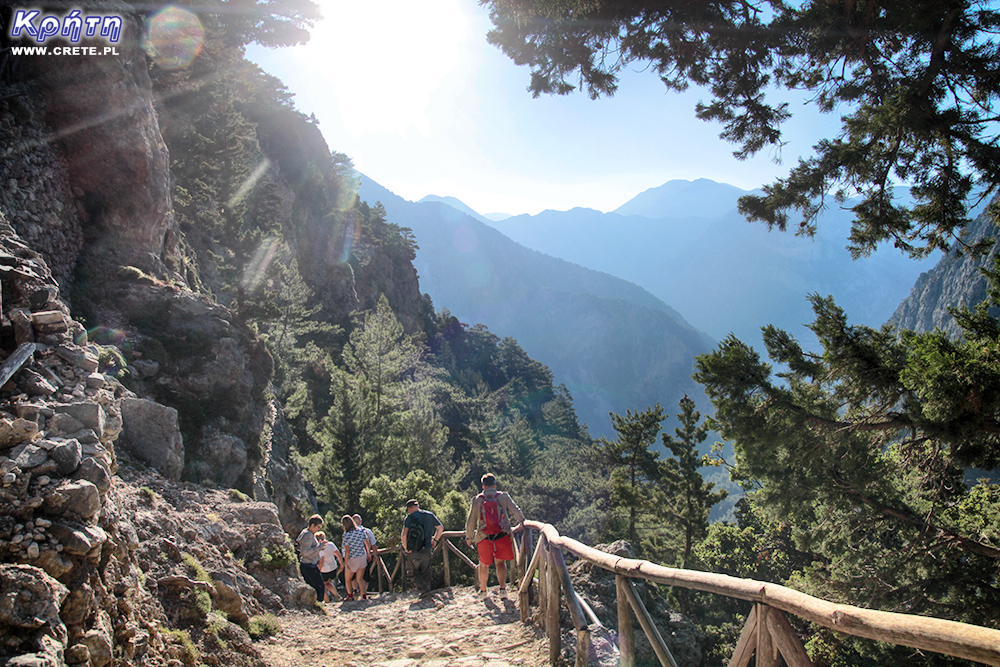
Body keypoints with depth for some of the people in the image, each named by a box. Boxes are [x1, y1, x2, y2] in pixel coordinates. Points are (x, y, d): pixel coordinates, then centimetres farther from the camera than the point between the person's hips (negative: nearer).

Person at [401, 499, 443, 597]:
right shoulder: (430, 515, 7)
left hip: (414, 551, -5)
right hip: (427, 550, 5)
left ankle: (425, 589, -5)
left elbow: (404, 535, -19)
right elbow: (441, 528, 17)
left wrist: (405, 548, -7)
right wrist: (435, 539, 28)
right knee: (425, 572, 16)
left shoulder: (410, 517, -9)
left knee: (413, 571, 8)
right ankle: (427, 588, 16)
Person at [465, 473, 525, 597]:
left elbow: (470, 522, 2)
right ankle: (503, 587, 4)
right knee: (500, 562, 16)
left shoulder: (477, 500, -1)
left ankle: (483, 590, 29)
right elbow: (517, 511, 5)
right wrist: (521, 522, 26)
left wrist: (469, 538, 15)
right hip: (502, 535, 0)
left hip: (484, 537, 0)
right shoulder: (503, 497, -1)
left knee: (484, 565, 16)